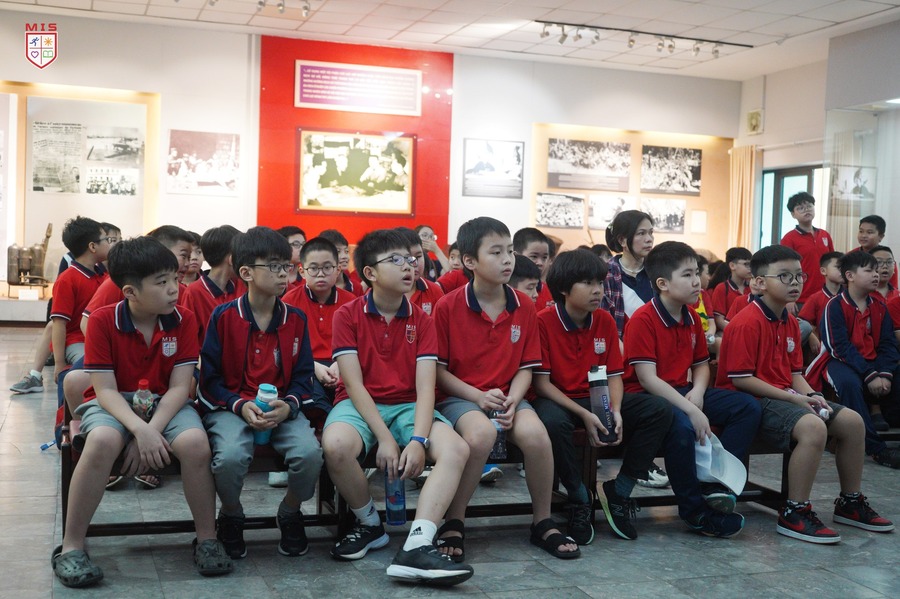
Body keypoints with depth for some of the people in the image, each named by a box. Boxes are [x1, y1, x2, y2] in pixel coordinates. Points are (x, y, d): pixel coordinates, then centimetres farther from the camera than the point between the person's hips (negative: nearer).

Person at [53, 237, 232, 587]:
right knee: (102, 441, -37)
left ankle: (207, 539, -11)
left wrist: (153, 430, -24)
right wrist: (140, 430, -30)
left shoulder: (183, 320, -6)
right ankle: (71, 547, -20)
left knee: (195, 442, -31)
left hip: (164, 404, 2)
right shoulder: (102, 321, -11)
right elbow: (105, 389, -14)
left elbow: (179, 387, -9)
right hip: (114, 404, -1)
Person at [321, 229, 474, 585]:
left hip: (408, 406, 3)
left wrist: (418, 439, -23)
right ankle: (369, 524, -7)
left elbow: (425, 387, -5)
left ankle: (417, 546, -34)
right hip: (360, 405, -2)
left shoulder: (422, 321, 6)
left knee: (456, 449, -26)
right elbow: (354, 384, -9)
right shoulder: (347, 315, -1)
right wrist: (385, 438, -20)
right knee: (335, 445, -36)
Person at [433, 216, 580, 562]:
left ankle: (542, 523, -5)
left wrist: (512, 400, -12)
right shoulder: (448, 307, -5)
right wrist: (478, 396, -15)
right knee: (481, 433, -37)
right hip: (459, 397, -3)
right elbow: (437, 369, -4)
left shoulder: (524, 307, 5)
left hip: (507, 396, 3)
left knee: (535, 433, -28)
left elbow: (526, 367, 7)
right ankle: (453, 525, -16)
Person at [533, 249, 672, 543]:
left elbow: (614, 375, 3)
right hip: (558, 400, -5)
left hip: (597, 399, 6)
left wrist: (616, 411, -17)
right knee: (552, 421, -41)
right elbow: (542, 383, -15)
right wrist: (584, 415, -24)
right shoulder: (543, 322, -13)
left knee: (659, 409, -13)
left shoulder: (605, 321, 3)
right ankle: (580, 498, -15)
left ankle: (618, 491, -4)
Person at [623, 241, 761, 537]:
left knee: (748, 407, -2)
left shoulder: (691, 318, 10)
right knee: (682, 425, -38)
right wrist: (692, 411, -25)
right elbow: (647, 379, -21)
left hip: (683, 392, 9)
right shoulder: (643, 320, -15)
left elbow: (701, 364, 17)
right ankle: (695, 510, -17)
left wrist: (697, 393, -7)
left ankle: (715, 485, -11)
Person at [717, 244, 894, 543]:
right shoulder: (746, 323, -16)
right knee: (813, 426, -33)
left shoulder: (790, 323, 14)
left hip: (787, 395, 10)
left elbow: (794, 372, 16)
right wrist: (792, 398, -19)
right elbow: (740, 379, -20)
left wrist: (811, 395, -6)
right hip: (755, 401, -10)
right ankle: (795, 513, -21)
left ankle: (850, 503, 22)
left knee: (852, 421, 5)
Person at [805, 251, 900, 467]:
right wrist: (869, 376, -23)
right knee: (850, 383, -38)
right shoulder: (835, 306, -8)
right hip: (840, 362, -6)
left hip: (873, 362, 6)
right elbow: (841, 347, -15)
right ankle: (877, 448, -33)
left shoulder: (879, 307, 10)